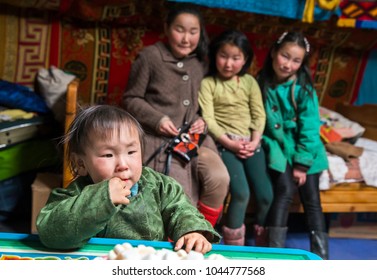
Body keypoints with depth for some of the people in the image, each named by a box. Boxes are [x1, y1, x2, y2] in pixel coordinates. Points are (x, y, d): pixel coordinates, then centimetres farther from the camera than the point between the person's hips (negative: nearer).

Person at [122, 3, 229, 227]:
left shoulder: (200, 63, 12)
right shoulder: (150, 56, -3)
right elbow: (131, 99, 0)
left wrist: (201, 121, 1)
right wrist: (157, 119, -14)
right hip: (159, 139, -4)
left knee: (219, 179, -21)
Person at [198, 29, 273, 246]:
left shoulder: (250, 82, 12)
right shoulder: (208, 83, 0)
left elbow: (259, 115, 8)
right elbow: (208, 119, -7)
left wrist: (254, 141, -8)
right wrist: (230, 143, -16)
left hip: (250, 142, 4)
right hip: (225, 143, -4)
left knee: (267, 196, -7)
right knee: (241, 193, -23)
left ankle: (263, 243, 17)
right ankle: (234, 244, -3)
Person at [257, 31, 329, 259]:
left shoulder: (304, 88, -10)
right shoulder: (262, 84, -4)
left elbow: (310, 129, -11)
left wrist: (301, 164, -13)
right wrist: (267, 145, -10)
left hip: (305, 150, 0)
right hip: (277, 147, 0)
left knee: (311, 198, -4)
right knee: (285, 189, -20)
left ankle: (321, 256, 0)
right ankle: (275, 251, -18)